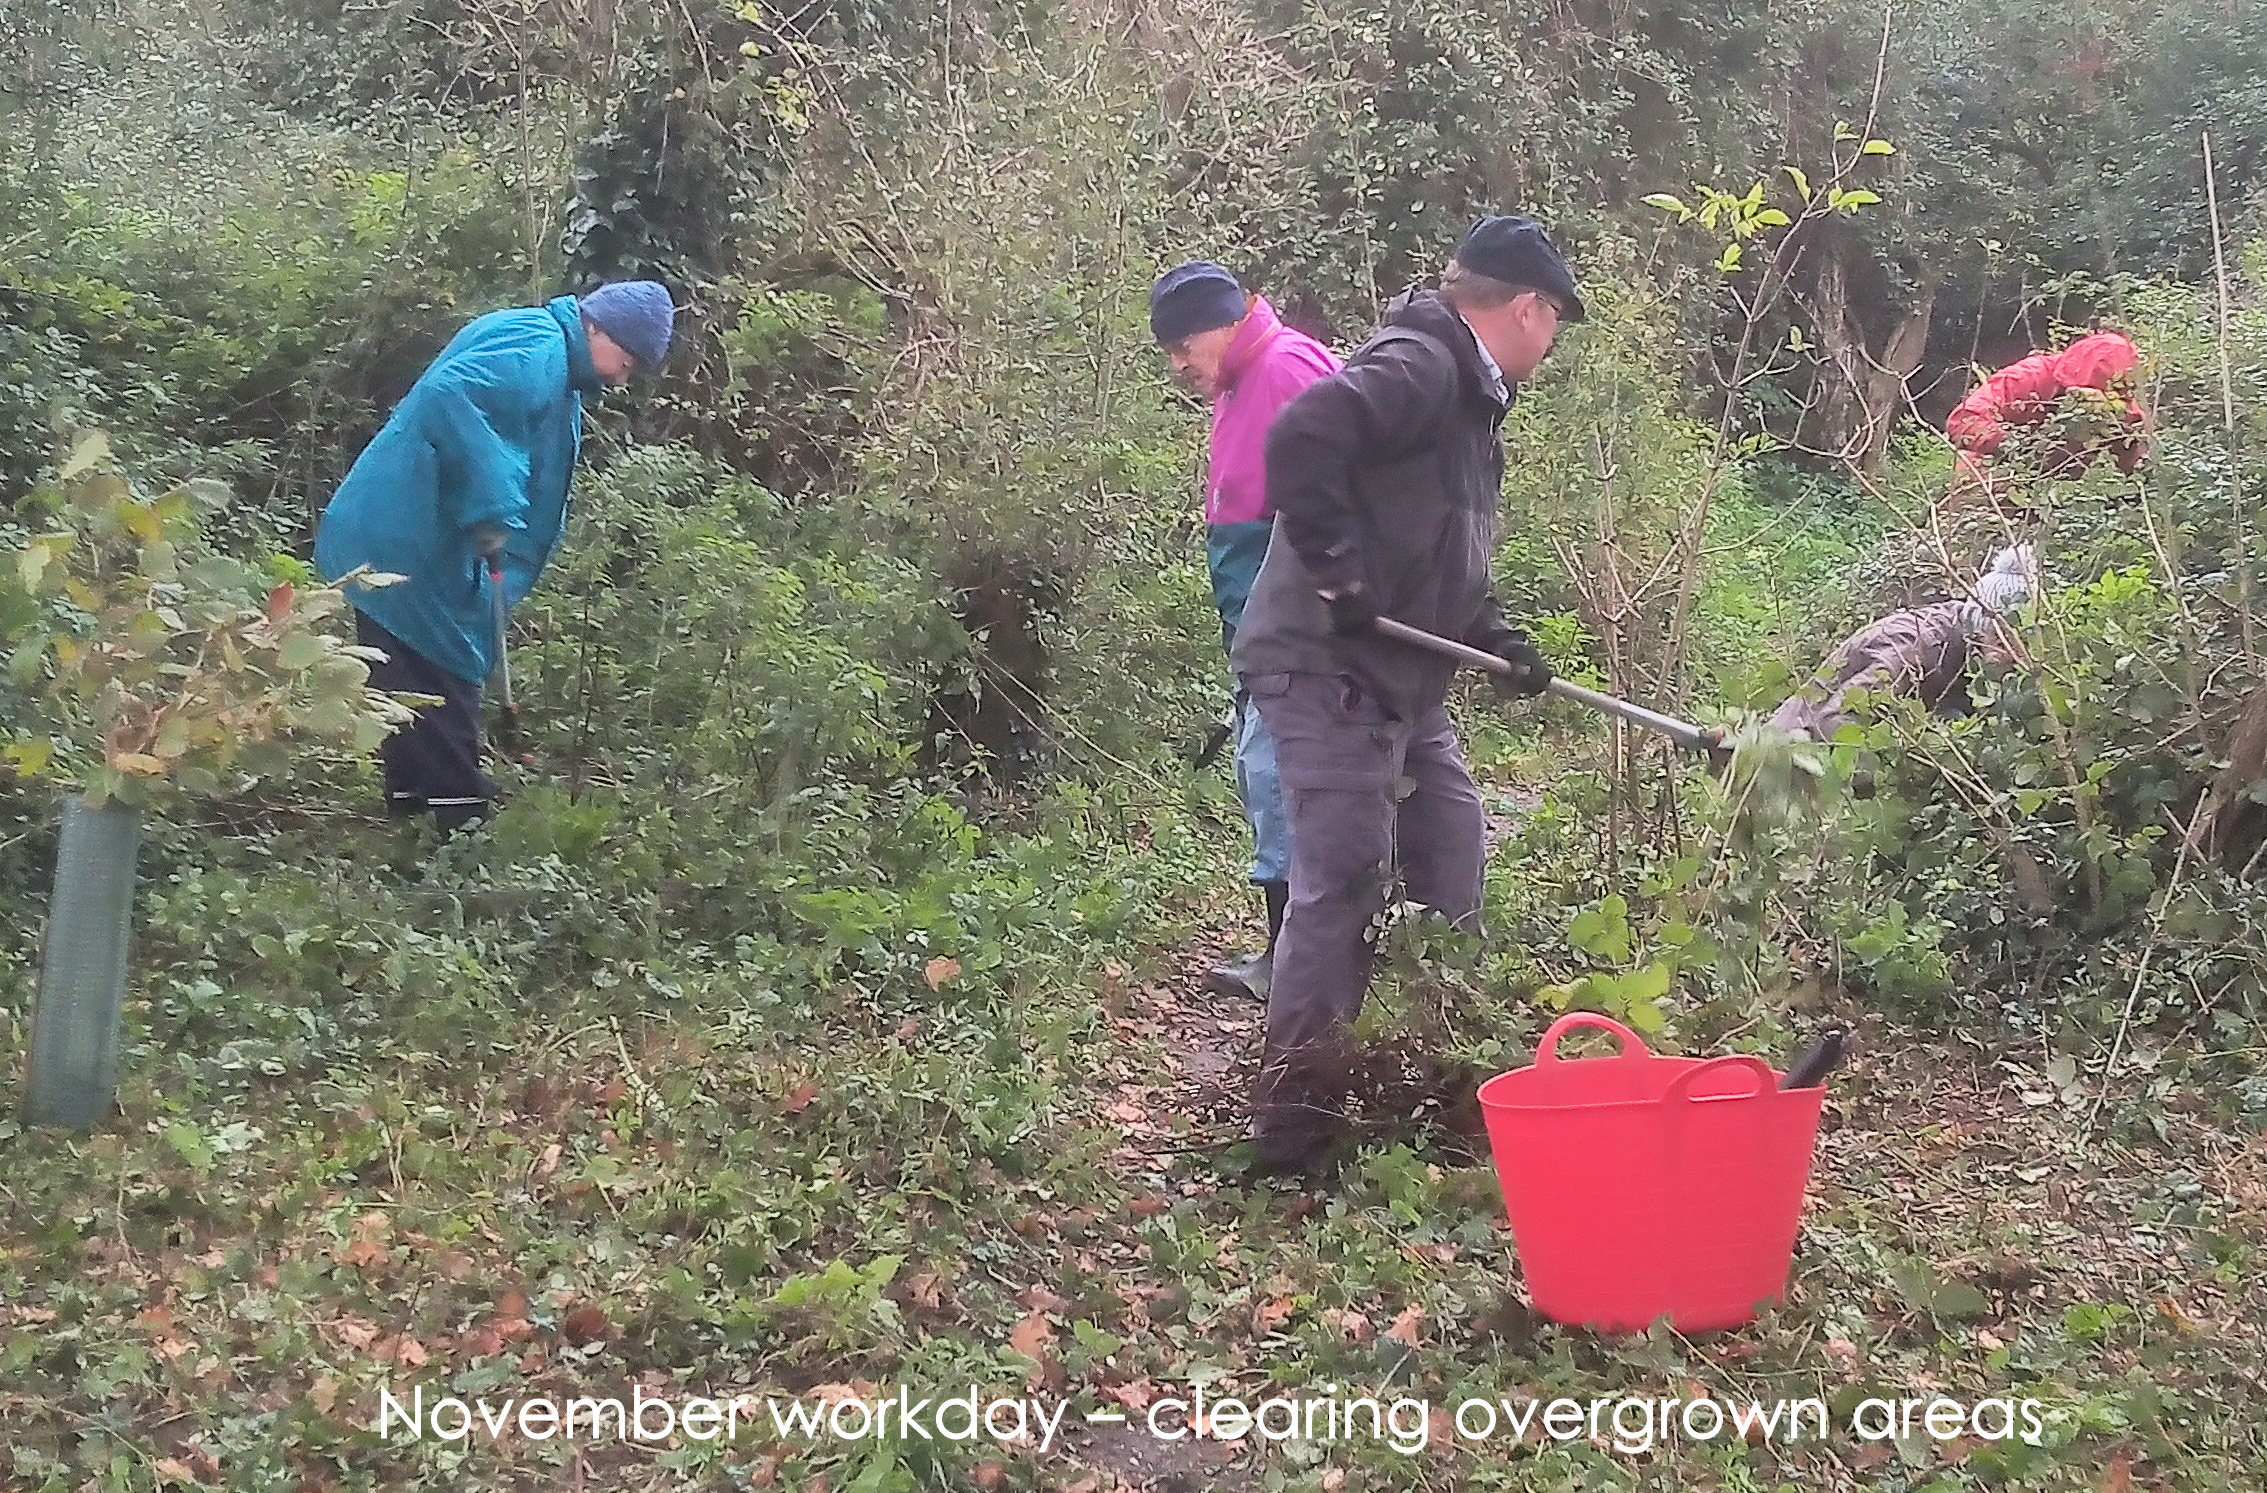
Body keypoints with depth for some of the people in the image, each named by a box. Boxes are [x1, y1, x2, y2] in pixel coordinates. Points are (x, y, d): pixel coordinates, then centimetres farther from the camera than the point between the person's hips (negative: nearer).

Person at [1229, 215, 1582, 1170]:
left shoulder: (1469, 398, 19)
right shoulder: (1416, 365, -14)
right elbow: (1300, 439, -31)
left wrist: (1498, 638, 11)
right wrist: (1339, 578, -26)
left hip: (1402, 682, 11)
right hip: (1327, 672, -11)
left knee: (1451, 860, 15)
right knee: (1341, 886, -12)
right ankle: (1292, 1122, -4)